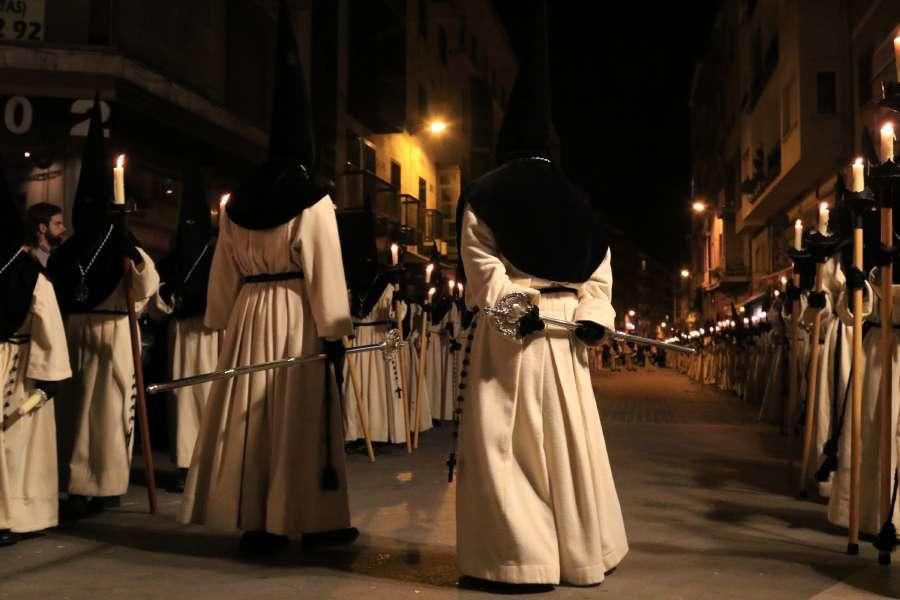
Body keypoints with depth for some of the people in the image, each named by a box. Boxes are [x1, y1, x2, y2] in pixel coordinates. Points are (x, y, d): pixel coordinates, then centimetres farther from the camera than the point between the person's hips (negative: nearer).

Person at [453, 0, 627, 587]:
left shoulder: (483, 194, 1)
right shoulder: (574, 198, 13)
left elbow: (481, 266, -11)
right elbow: (599, 266, 7)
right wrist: (591, 315, -1)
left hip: (505, 332, -4)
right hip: (565, 332, 4)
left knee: (505, 442, 0)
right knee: (568, 439, 11)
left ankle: (521, 554, -2)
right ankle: (582, 552, 19)